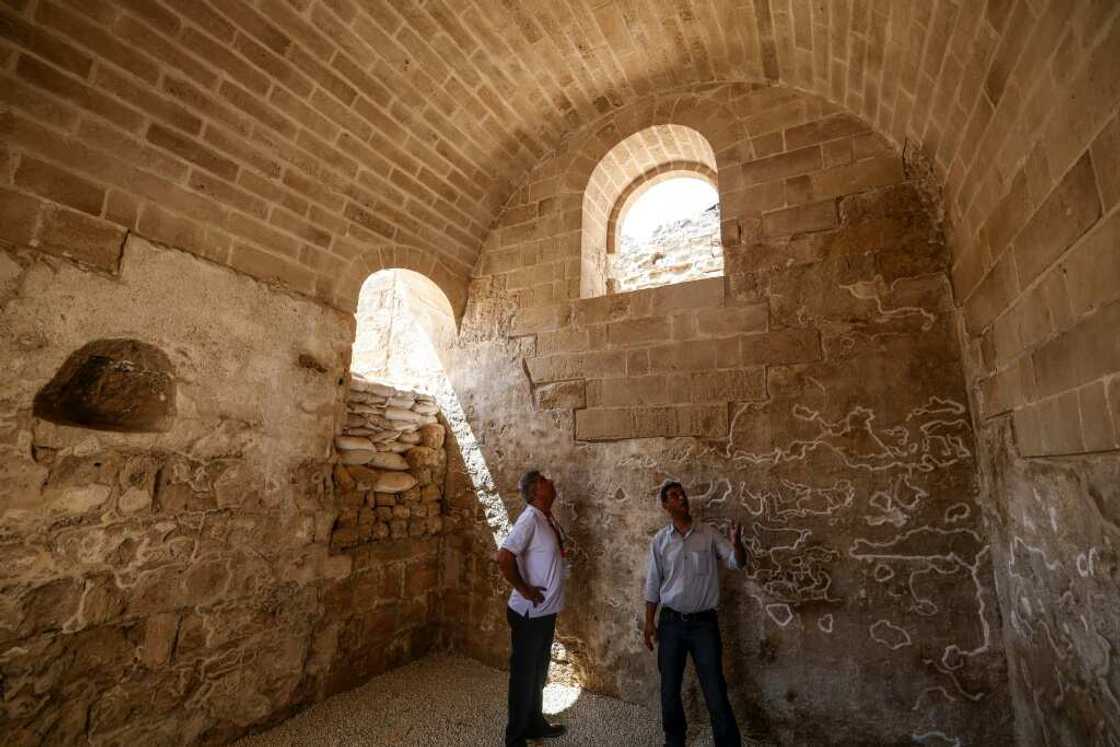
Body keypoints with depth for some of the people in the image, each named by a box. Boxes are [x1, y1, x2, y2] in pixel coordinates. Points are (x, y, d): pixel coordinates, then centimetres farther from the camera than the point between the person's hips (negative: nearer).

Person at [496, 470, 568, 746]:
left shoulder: (548, 518, 4)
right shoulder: (530, 518, -24)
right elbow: (503, 557, -31)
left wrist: (550, 597, 13)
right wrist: (523, 589, -21)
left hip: (546, 610, 8)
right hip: (530, 612, -8)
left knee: (538, 672, 24)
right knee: (524, 674, 10)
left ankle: (535, 724, 42)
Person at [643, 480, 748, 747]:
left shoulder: (709, 534, -5)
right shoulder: (659, 541, -3)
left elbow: (737, 563, -10)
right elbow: (652, 584, 3)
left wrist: (736, 543, -32)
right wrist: (649, 622, 3)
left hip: (704, 622, -1)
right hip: (671, 622, 2)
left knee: (715, 690, 5)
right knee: (669, 688, 15)